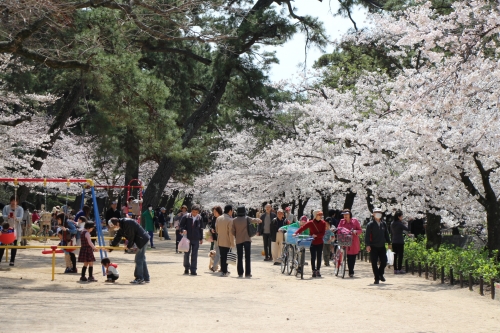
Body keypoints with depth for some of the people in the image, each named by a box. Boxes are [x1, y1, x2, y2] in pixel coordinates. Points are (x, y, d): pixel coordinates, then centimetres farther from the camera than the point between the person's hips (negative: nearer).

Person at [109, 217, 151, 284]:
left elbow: (131, 236, -19)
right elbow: (117, 238, 12)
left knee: (138, 259, -8)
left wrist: (129, 246, -6)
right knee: (142, 259, 14)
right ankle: (146, 278, 21)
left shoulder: (127, 223, -23)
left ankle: (139, 278, -4)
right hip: (141, 240, 10)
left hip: (142, 239, -10)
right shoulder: (121, 228, 7)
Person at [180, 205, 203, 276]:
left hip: (196, 239, 1)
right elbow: (181, 225, 2)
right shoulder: (186, 217, -4)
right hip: (187, 238, -1)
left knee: (194, 255, 2)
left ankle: (193, 270, 7)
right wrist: (183, 230, -19)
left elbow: (201, 228, 11)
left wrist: (201, 238, 12)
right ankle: (186, 268, 23)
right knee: (186, 254, 6)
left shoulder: (199, 218, 3)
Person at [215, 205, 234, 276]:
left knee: (222, 256, 14)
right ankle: (224, 271, 6)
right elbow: (231, 233, -16)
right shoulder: (230, 220, -17)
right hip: (226, 242, -6)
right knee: (225, 257, 1)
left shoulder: (218, 218, 3)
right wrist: (232, 243, -9)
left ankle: (223, 270, 20)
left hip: (219, 241, 6)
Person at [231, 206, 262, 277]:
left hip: (238, 240, 1)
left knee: (239, 258, 7)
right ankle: (247, 273, -1)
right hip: (246, 239, -1)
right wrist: (259, 220, 13)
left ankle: (240, 273, 5)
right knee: (247, 257, 2)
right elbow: (254, 220, -5)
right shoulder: (247, 219, -9)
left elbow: (232, 230, 1)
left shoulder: (234, 220, -3)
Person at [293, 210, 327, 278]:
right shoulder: (310, 223, -8)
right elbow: (302, 228, -15)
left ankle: (318, 271, 17)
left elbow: (323, 233, -8)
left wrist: (316, 235, -25)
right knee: (313, 257, -1)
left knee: (319, 257, 6)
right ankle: (314, 271, 6)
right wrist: (296, 233, -30)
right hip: (312, 242, -2)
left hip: (320, 243, 2)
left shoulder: (323, 223, -2)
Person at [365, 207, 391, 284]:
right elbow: (367, 235, -8)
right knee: (374, 263, -1)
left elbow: (386, 234, 18)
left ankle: (380, 274, 24)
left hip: (382, 246, 4)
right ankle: (376, 278, 7)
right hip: (373, 247, -4)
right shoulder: (370, 224, -4)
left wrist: (389, 243, 13)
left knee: (384, 261, 0)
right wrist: (367, 245, -15)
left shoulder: (383, 224, 11)